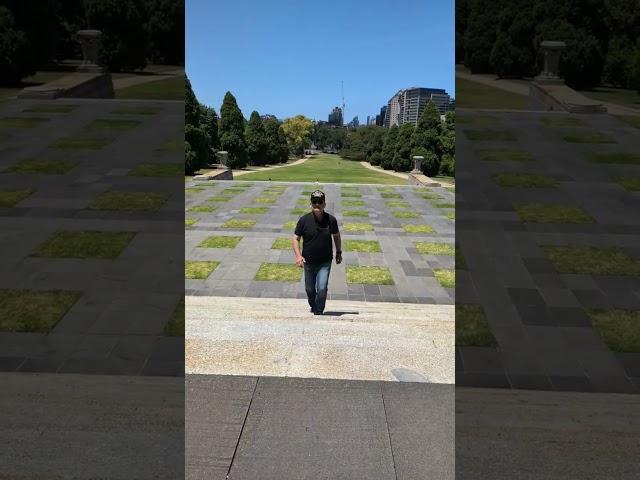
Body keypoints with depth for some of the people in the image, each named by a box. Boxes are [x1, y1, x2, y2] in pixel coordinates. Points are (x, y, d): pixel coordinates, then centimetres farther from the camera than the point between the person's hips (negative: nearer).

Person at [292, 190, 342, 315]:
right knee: (309, 289, 15)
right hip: (309, 261, 1)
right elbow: (296, 239, -4)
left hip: (325, 262, -1)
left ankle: (318, 312, 10)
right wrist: (298, 256, -17)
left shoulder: (331, 220, -7)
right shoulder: (304, 220, -10)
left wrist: (338, 252, 15)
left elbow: (336, 236, 11)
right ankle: (313, 307, 44)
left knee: (322, 289, -10)